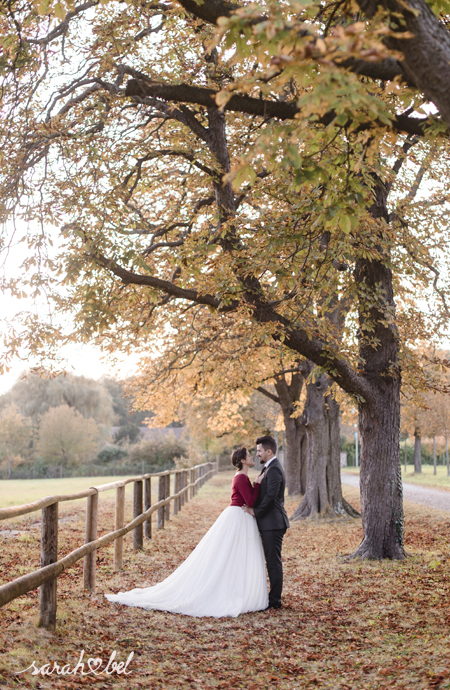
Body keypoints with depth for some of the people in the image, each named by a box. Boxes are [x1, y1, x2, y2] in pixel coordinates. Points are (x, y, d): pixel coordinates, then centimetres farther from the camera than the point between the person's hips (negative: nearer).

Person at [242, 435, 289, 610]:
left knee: (274, 561, -5)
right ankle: (274, 597, 20)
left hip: (273, 523, -10)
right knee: (272, 561, 14)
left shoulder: (274, 470, -16)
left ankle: (275, 601, 0)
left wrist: (256, 511, -13)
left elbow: (271, 496, -24)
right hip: (270, 523, 10)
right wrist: (254, 508, 8)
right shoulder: (269, 468, 17)